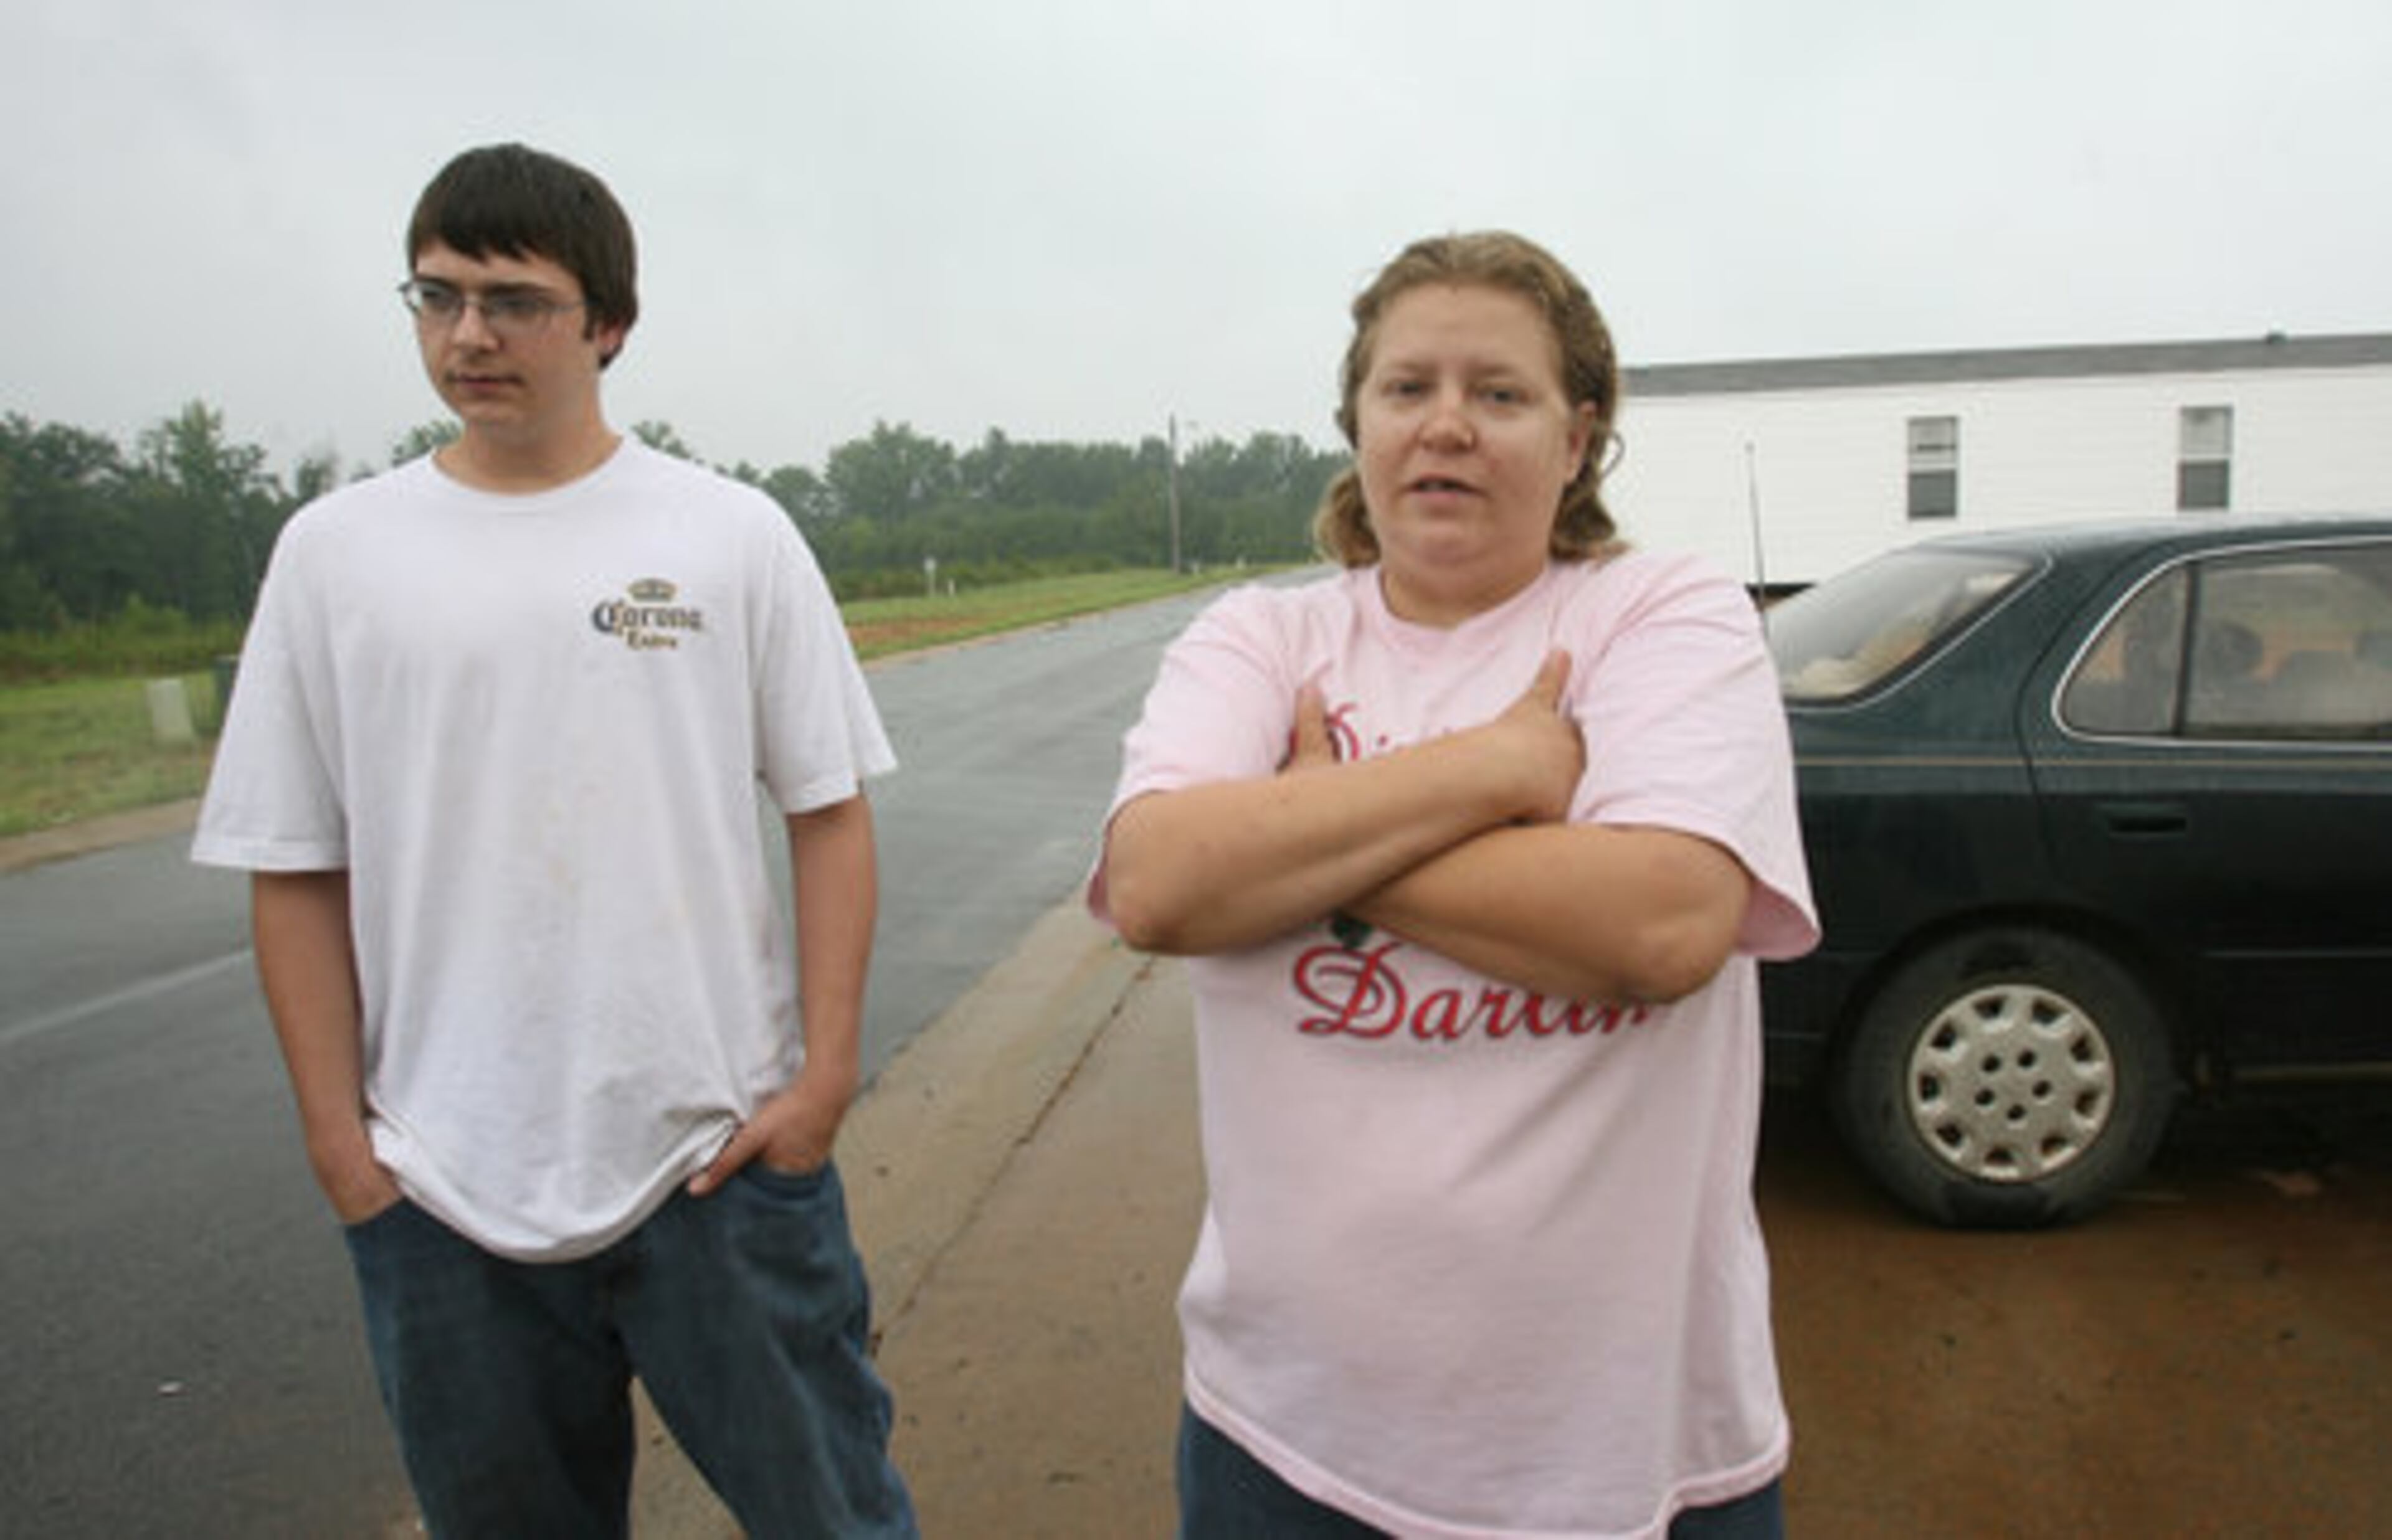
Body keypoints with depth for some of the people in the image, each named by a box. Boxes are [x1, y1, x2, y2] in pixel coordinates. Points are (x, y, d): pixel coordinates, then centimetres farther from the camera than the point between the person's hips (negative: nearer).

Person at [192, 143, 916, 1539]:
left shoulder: (733, 533, -1)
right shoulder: (335, 551, 3)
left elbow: (831, 813, 0)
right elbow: (297, 871, 6)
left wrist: (825, 1074, -6)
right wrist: (340, 1135, 1)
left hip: (723, 1153, -1)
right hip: (441, 1190, 2)